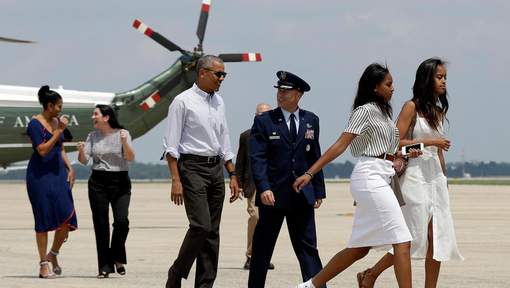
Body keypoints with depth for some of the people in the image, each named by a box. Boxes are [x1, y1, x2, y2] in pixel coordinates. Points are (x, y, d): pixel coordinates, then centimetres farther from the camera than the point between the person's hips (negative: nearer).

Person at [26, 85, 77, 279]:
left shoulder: (57, 122, 12)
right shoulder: (35, 124, -10)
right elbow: (43, 150, -17)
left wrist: (70, 169, 8)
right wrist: (59, 131, -17)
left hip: (58, 173, 6)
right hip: (40, 174, -6)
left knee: (67, 218, -3)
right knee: (44, 220, -3)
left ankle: (53, 255, 18)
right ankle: (43, 265, 5)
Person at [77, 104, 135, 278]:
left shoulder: (123, 133, -2)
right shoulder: (93, 136, 8)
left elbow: (130, 158, -10)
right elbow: (84, 160, 3)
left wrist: (124, 142, -26)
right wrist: (81, 151, -17)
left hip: (120, 182, -3)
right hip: (98, 182, 3)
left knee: (121, 221, -16)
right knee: (100, 224, 0)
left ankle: (118, 258, 5)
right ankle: (105, 266, 6)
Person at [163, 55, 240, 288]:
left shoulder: (218, 102, 14)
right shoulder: (183, 102, -7)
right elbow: (171, 146, -9)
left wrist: (232, 176, 15)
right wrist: (176, 180, -16)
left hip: (216, 168, 7)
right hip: (192, 166, -7)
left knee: (212, 231, 5)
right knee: (201, 226, -16)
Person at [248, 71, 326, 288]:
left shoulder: (311, 121, 9)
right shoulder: (264, 121, -2)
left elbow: (315, 158, 12)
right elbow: (257, 158, -9)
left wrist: (318, 191, 8)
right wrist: (263, 188, -21)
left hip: (302, 195, 2)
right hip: (273, 195, -2)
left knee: (308, 247, 1)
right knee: (262, 248, 6)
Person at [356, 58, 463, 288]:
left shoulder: (438, 111, 14)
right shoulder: (411, 107, -6)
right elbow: (395, 142, -13)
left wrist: (444, 178, 18)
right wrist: (428, 142, -16)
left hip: (436, 177, 7)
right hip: (415, 176, -7)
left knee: (437, 237, 0)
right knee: (416, 238, -7)